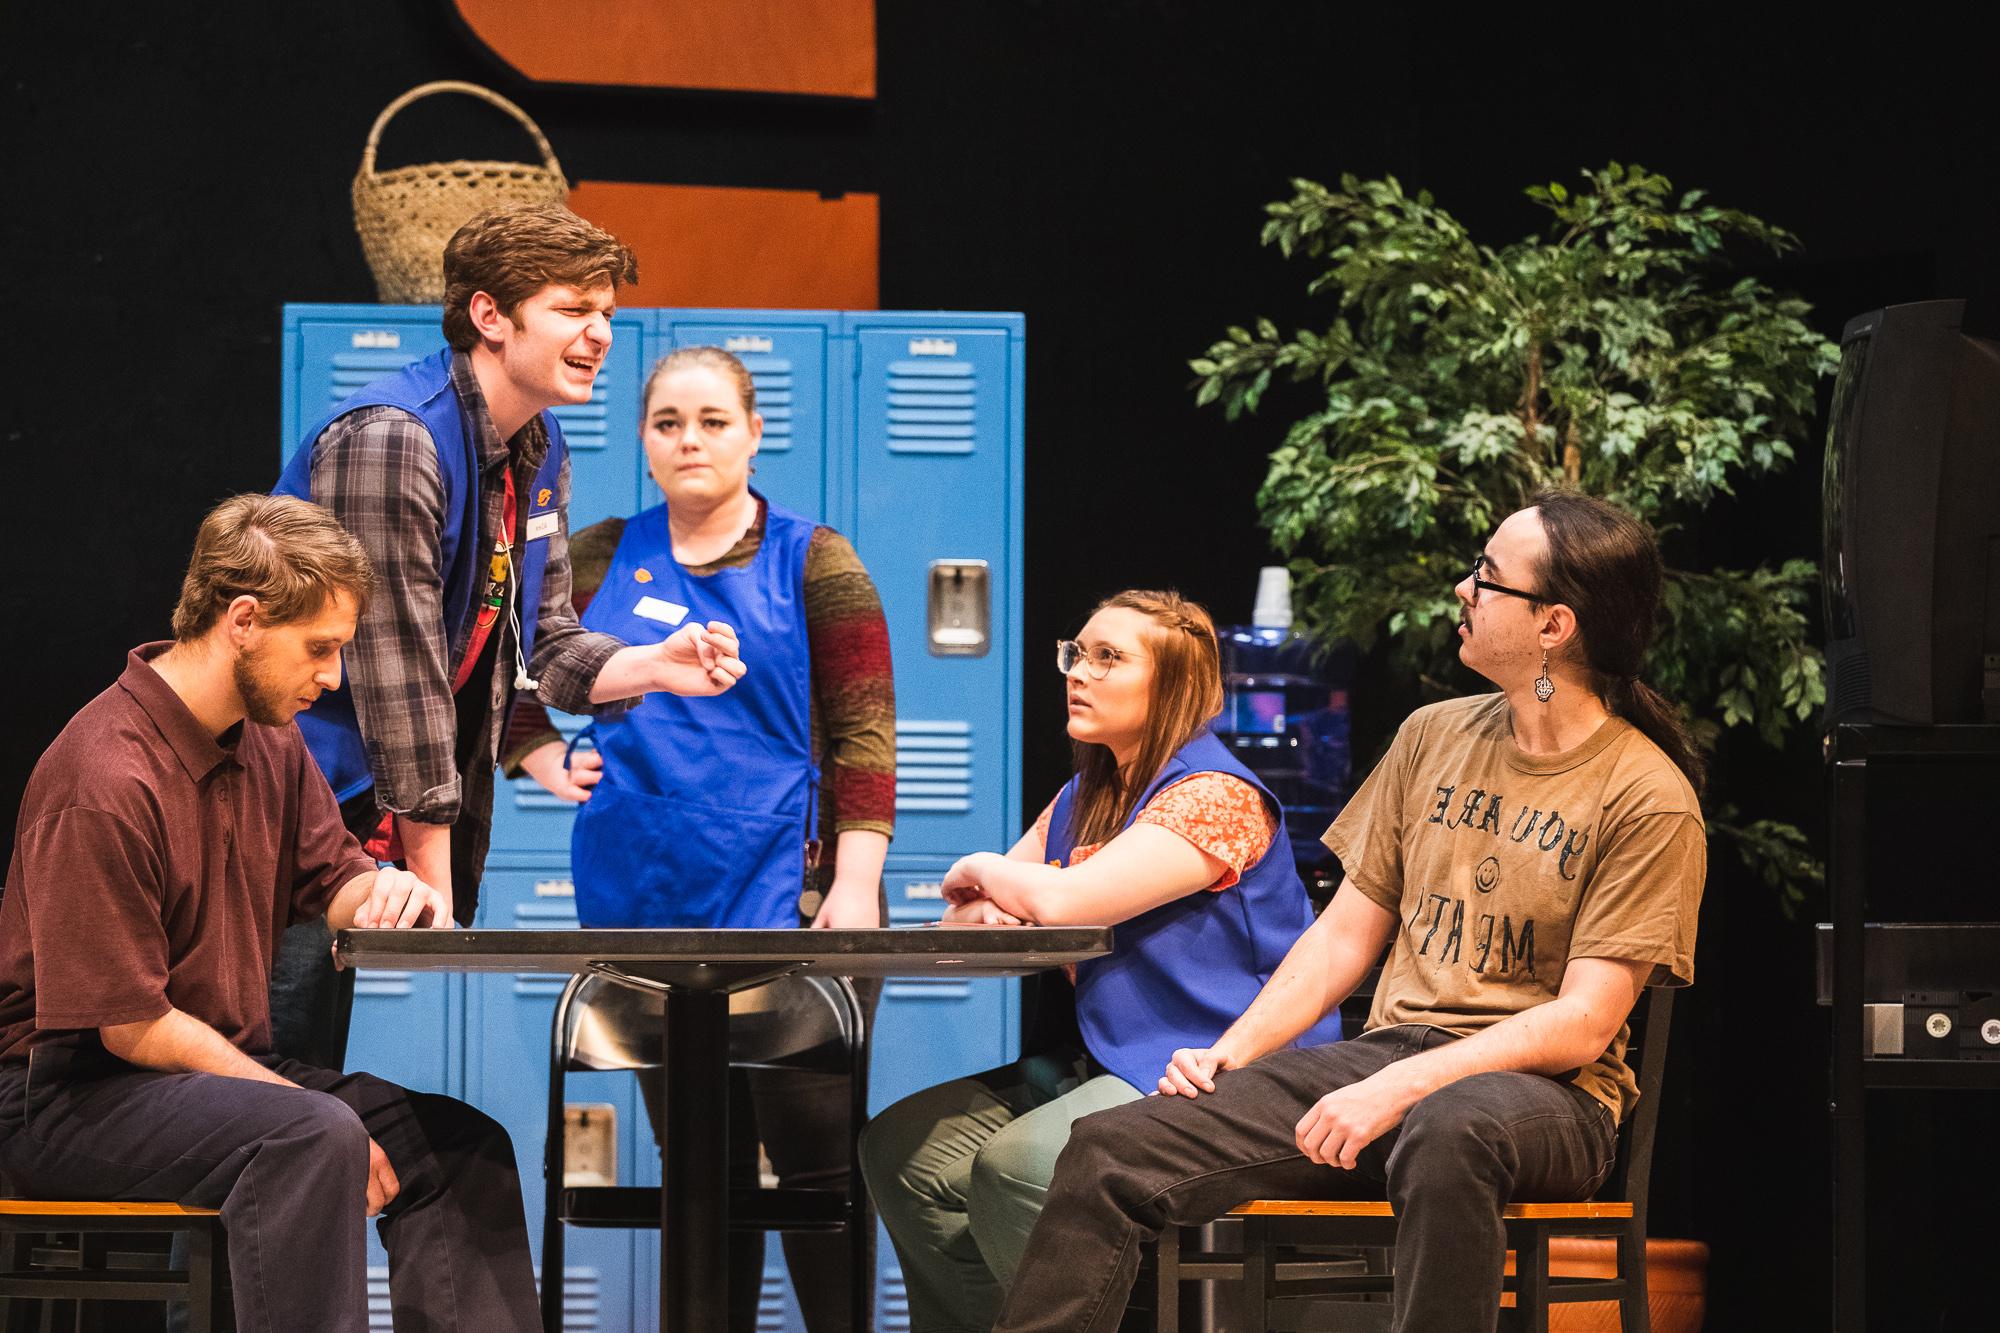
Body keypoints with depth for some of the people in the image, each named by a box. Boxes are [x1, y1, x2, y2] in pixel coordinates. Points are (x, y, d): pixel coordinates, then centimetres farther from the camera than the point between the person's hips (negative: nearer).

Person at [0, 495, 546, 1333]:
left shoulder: (269, 742, 7)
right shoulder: (106, 783, -21)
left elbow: (332, 881, 17)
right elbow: (132, 1026, -20)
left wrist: (388, 891, -9)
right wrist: (310, 1108, -19)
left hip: (230, 1066, 9)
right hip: (75, 1096, -9)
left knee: (462, 1143, -7)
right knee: (313, 1137, -34)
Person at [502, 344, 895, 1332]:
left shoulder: (812, 564, 2)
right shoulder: (599, 562, 10)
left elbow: (864, 732, -4)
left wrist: (855, 884, -13)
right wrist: (542, 758, 6)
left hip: (788, 898, -3)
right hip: (645, 905, 3)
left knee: (812, 1151, -5)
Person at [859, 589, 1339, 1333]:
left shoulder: (1214, 796, -13)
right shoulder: (1083, 797, 17)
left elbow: (1065, 900, -24)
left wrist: (983, 871, -3)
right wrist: (979, 913, -11)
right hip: (1104, 1063, 9)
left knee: (1015, 1165, -30)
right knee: (903, 1147, -5)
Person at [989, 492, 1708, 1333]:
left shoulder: (1648, 797, -6)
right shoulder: (1434, 736, 13)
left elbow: (1582, 1025, -12)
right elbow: (1345, 935, 16)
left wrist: (1401, 1089, -22)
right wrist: (1230, 1055, 1)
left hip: (1544, 1090, -6)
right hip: (1388, 1049, 6)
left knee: (1449, 1133, -44)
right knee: (1111, 1151, -14)